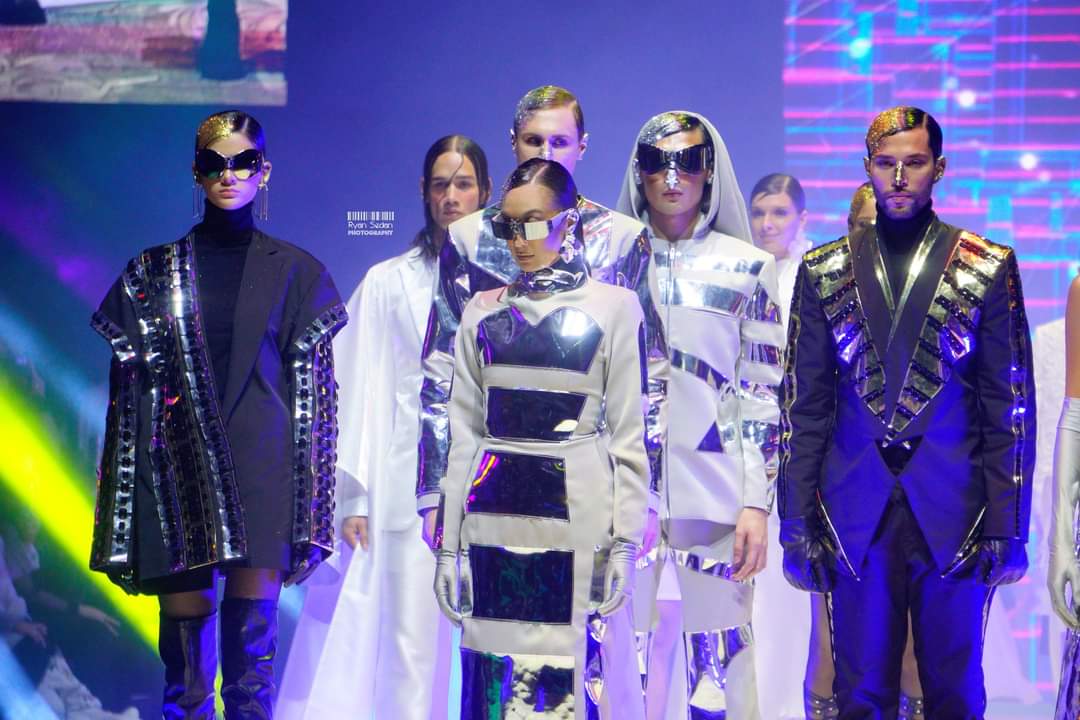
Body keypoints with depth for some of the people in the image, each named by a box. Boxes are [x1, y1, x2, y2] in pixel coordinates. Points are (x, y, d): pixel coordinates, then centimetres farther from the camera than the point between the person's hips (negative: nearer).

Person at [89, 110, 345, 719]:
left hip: (263, 479, -1)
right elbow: (129, 391, 9)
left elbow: (315, 391, 7)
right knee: (186, 641, -2)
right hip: (178, 479, 1)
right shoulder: (153, 273, 11)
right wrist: (122, 514, 2)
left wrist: (312, 504, -1)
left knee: (252, 642, -6)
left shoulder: (297, 272, 10)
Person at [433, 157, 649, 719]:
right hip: (496, 521, 3)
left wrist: (624, 544, -6)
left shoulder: (614, 308, 4)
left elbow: (629, 438, 1)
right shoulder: (483, 313, 13)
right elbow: (463, 435, 13)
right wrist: (450, 543, 8)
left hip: (577, 521, -3)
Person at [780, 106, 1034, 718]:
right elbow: (803, 407, 8)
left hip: (955, 517, -1)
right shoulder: (824, 271, 8)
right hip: (856, 519, 1)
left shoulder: (989, 268, 3)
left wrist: (1006, 527, -4)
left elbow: (1011, 408, 2)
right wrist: (796, 523, 2)